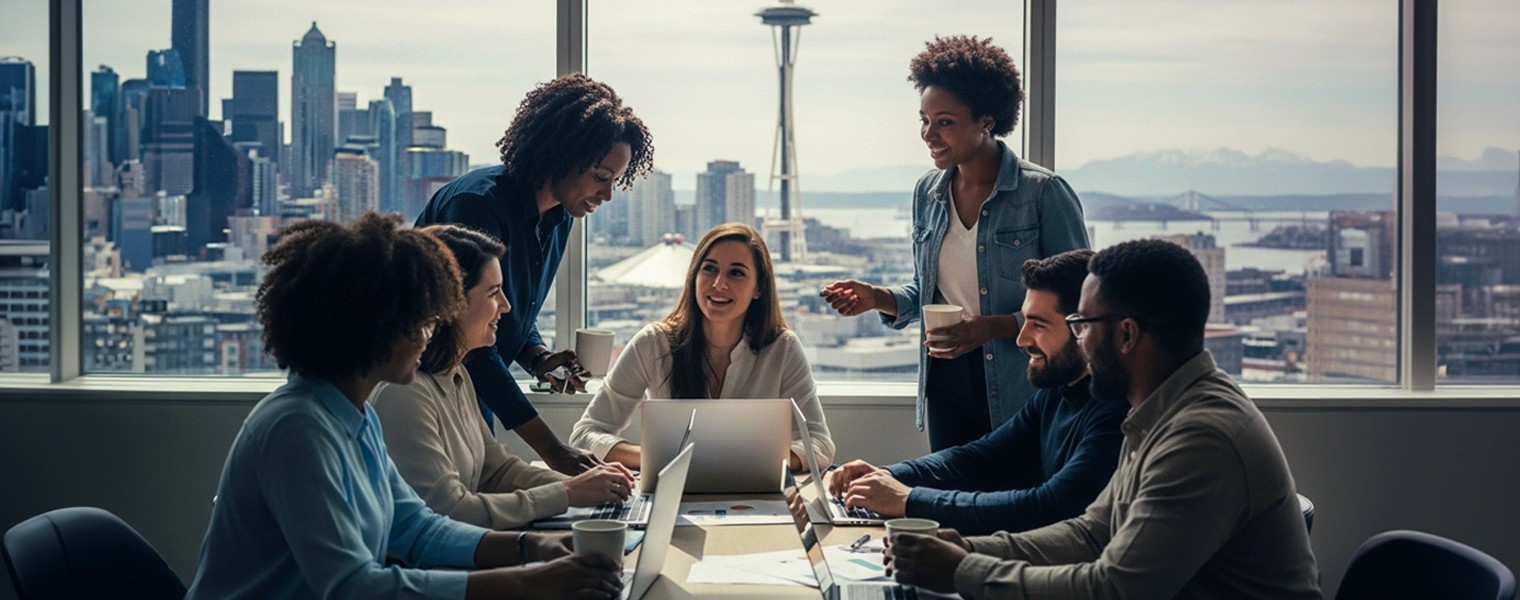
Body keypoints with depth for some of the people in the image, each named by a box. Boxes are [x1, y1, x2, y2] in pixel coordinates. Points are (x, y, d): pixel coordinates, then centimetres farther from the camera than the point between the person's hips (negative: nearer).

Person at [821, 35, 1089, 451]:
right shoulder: (927, 192, 8)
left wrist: (992, 327, -22)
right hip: (947, 385, 5)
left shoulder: (1043, 193, -11)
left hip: (1020, 394, -5)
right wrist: (877, 298, -2)